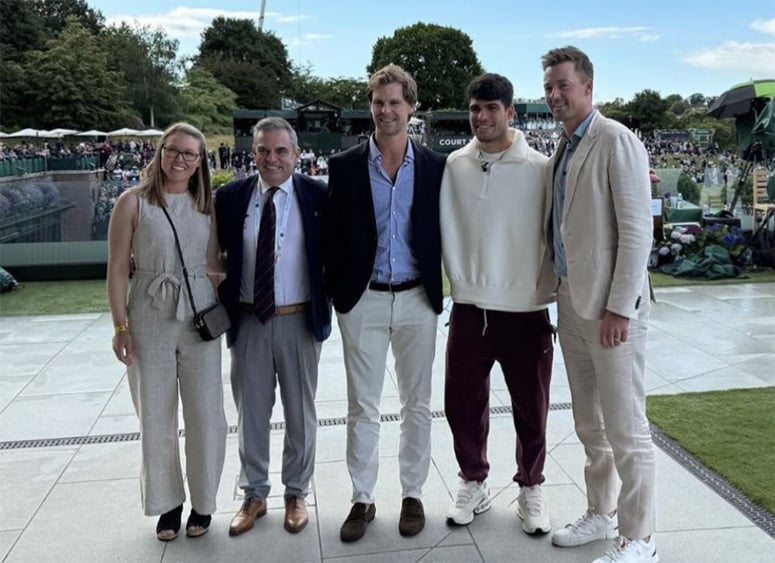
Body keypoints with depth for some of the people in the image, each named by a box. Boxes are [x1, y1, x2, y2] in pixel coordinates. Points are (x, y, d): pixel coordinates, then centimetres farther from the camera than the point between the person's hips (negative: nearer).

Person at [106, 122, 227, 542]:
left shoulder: (208, 204, 5)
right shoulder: (133, 202, -2)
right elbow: (118, 268, -2)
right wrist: (120, 325, -5)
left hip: (200, 316, 2)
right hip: (149, 319, -1)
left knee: (205, 413, 5)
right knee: (155, 415, 9)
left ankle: (202, 502, 23)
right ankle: (167, 503, 26)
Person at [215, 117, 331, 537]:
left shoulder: (317, 195, -4)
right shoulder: (230, 197, 0)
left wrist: (329, 300, -5)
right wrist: (224, 305, 0)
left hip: (299, 320, -1)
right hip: (248, 321, 2)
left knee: (300, 412, 12)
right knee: (250, 411, 12)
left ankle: (296, 493, 29)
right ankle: (254, 494, 29)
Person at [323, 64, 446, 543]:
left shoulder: (435, 166, 1)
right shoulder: (345, 166, 0)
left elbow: (443, 232, 4)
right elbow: (332, 235, 2)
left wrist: (438, 289, 0)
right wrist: (337, 292, -1)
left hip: (417, 300, 1)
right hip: (362, 301, 0)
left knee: (417, 404, 11)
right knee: (362, 408, 7)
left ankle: (413, 494, 26)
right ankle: (363, 499, 20)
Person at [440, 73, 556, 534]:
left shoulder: (540, 168, -7)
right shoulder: (454, 166, 1)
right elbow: (445, 230, 6)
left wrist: (547, 287, -5)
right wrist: (459, 281, 4)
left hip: (526, 311, -2)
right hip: (469, 309, 2)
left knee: (532, 410, 10)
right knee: (462, 404, 11)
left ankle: (531, 489, 31)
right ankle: (474, 483, 32)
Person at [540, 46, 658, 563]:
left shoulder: (615, 141, -10)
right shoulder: (562, 150, 15)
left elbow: (637, 229, -15)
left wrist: (620, 307, -18)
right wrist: (563, 292, 10)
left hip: (610, 304, -8)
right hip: (572, 300, 8)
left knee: (626, 428, 0)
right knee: (590, 424, 17)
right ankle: (600, 514, 32)